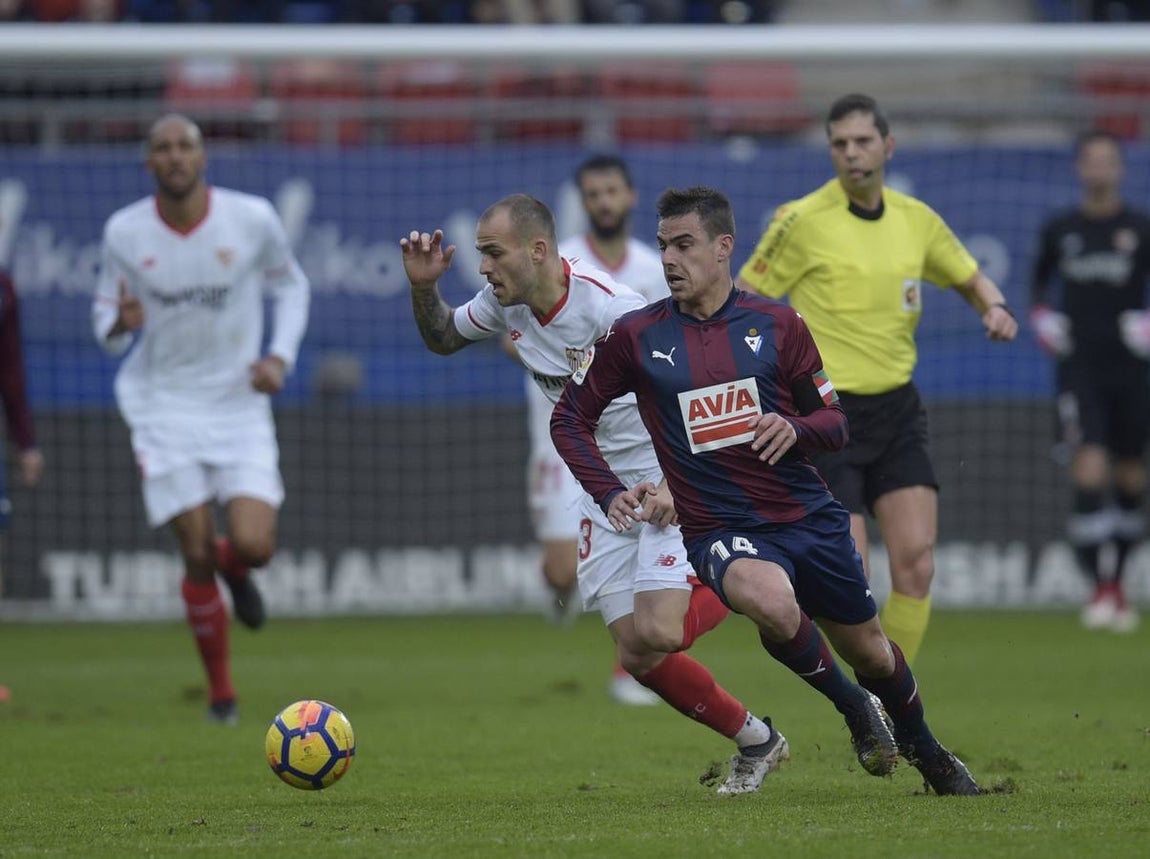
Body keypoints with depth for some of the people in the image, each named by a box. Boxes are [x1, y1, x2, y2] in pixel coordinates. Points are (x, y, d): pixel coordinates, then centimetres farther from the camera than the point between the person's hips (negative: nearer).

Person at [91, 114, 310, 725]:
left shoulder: (252, 219, -8)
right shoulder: (124, 232, -7)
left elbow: (290, 286, 9)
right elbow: (106, 322, 4)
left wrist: (280, 357, -6)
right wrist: (119, 324, -21)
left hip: (238, 404, 0)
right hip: (163, 405, 0)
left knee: (254, 546, -15)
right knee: (197, 555, -5)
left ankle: (233, 567, 26)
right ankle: (221, 692, 16)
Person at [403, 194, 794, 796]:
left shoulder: (612, 310, -25)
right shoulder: (505, 302, -1)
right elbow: (442, 339, 18)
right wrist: (423, 287, -2)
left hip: (670, 483, -7)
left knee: (658, 633, -24)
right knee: (636, 654, -1)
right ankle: (755, 743, 16)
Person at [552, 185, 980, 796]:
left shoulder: (776, 324, 1)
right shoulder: (635, 337, -2)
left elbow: (835, 423, 7)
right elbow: (569, 418, 8)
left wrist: (795, 429, -16)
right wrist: (610, 493, -7)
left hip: (809, 516, 2)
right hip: (721, 532, -2)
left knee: (869, 651, 12)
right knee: (771, 601, -36)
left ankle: (923, 747, 45)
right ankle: (852, 707, -8)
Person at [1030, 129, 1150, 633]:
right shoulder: (1059, 229, 7)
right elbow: (1040, 277, 24)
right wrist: (1040, 313, 7)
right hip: (1080, 369, -1)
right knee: (1089, 470, -16)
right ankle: (1098, 590, -16)